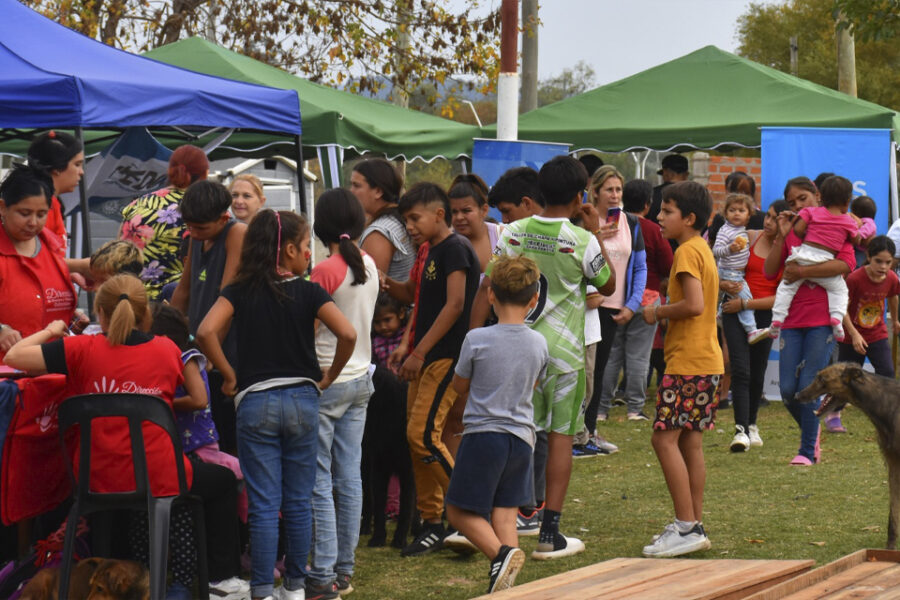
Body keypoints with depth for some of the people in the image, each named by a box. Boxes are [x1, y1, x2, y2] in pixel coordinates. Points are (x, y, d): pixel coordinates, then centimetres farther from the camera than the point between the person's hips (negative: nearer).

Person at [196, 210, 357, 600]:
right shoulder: (308, 292, -1)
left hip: (255, 403, 0)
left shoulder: (240, 291, 1)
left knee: (263, 505, 0)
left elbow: (206, 331, -15)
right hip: (301, 400, 0)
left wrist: (228, 375, -4)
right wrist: (329, 377, 1)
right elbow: (347, 334, -14)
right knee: (298, 502, 11)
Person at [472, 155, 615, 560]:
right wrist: (597, 234, 9)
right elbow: (608, 286, 6)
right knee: (560, 436, 3)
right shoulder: (582, 241, -9)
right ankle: (549, 535, 3)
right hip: (563, 349, -3)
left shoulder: (513, 233, 0)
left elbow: (487, 288, -1)